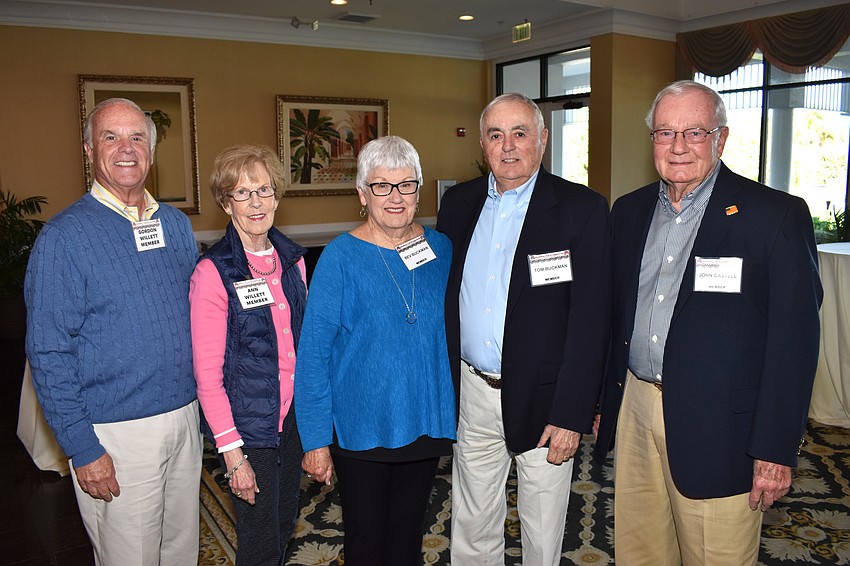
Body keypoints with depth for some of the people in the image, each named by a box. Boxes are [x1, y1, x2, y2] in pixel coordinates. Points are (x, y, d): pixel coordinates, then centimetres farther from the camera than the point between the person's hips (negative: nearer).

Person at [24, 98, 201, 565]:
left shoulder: (176, 225, 7)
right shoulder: (64, 236, -11)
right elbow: (48, 354, -12)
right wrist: (82, 449, -14)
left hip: (185, 417, 5)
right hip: (116, 435, -5)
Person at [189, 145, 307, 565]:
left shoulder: (292, 259, 3)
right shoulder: (213, 273, -15)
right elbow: (207, 374, -15)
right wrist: (232, 452, -16)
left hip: (293, 415, 6)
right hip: (248, 424, -5)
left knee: (285, 525, 21)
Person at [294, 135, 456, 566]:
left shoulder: (441, 248, 0)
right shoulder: (340, 257, -12)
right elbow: (313, 353, -11)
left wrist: (453, 413, 5)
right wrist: (315, 440, -12)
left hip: (426, 426, 4)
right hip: (361, 429, -3)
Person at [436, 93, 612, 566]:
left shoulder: (583, 210, -9)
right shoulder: (459, 203, 5)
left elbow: (590, 319, -12)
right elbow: (444, 296, 9)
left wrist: (571, 414, -15)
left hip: (542, 397, -3)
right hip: (473, 391, 4)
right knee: (471, 526, 18)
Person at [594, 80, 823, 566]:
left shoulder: (777, 216, -9)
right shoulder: (630, 212, 8)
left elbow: (795, 339, -10)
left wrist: (776, 450, -12)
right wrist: (607, 401, 12)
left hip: (718, 429, -4)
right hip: (636, 411, 5)